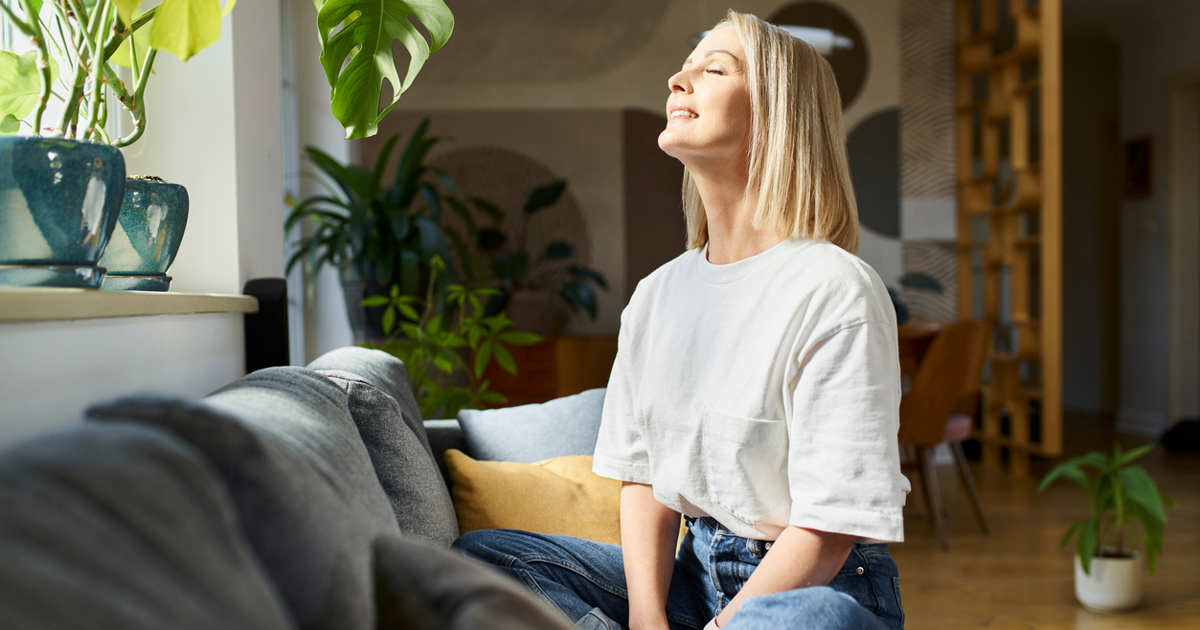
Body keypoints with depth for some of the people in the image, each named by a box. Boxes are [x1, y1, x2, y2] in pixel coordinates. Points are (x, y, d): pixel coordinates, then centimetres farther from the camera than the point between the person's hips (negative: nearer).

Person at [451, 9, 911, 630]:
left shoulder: (834, 288, -15)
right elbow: (644, 475, 6)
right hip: (695, 573, 6)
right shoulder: (655, 295, 7)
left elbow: (830, 527, -17)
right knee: (479, 552, -7)